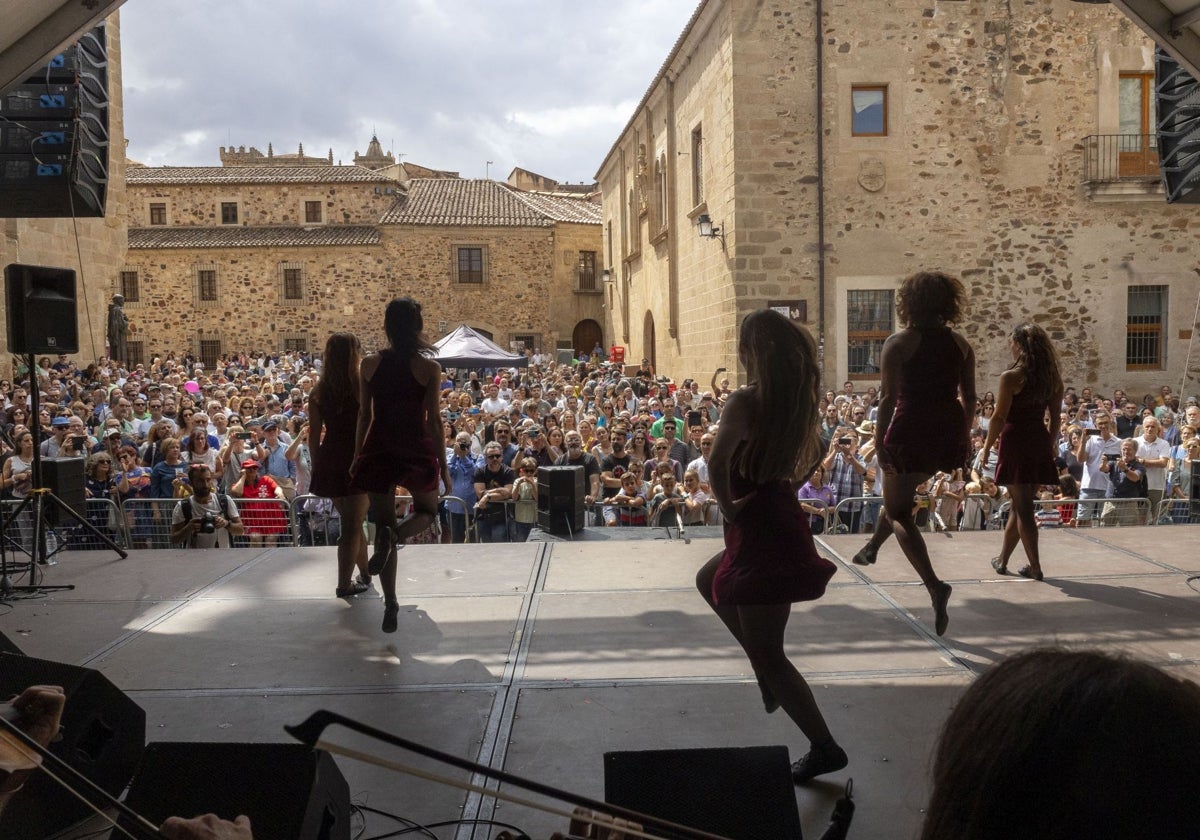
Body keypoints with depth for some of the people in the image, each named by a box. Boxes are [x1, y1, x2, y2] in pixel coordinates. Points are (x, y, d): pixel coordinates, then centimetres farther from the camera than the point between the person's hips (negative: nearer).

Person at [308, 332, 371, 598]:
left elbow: (314, 434, 2)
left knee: (351, 521, 21)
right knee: (352, 524, 5)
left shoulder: (319, 391, 1)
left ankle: (365, 574, 34)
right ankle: (344, 584, 6)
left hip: (330, 460, 5)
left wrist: (316, 466, 11)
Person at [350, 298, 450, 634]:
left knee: (383, 524, 11)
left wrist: (357, 457, 12)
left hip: (378, 451, 2)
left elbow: (364, 416, 2)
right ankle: (395, 535, -13)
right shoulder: (429, 368, -8)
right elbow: (434, 420, -7)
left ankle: (390, 606, 7)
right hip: (417, 451, -2)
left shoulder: (370, 365, -1)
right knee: (427, 512, 22)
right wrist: (443, 465, 1)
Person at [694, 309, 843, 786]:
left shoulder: (745, 401, -21)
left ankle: (825, 748, 10)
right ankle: (767, 675, 31)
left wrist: (729, 509, -12)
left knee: (767, 653, 2)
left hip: (761, 527, -9)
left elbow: (717, 464, -28)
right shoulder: (798, 398, 4)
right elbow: (813, 454, 18)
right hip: (780, 513, 9)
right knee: (709, 581, 31)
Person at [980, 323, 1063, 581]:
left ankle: (1035, 566, 0)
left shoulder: (1011, 377, -12)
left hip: (1015, 442, -6)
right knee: (1020, 506, 15)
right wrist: (1052, 443, 22)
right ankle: (1002, 560, 24)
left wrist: (987, 445, -1)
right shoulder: (1052, 377, 5)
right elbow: (1055, 416, 10)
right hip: (1040, 443, 6)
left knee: (1022, 508, 1)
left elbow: (999, 417, -12)